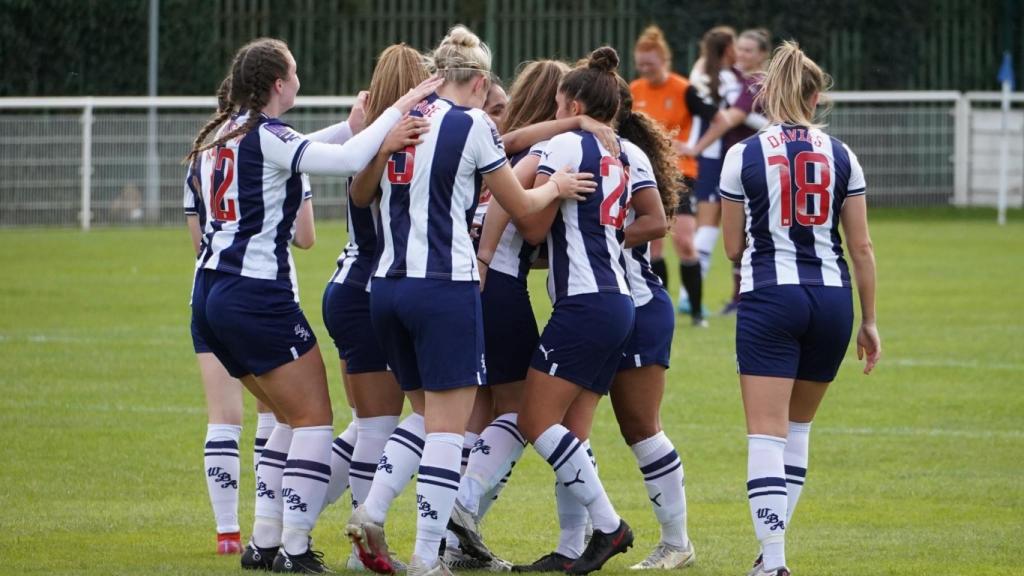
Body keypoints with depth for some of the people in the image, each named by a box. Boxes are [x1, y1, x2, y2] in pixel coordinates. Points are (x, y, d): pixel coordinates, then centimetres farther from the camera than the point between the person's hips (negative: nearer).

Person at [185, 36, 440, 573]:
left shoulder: (218, 135, 12)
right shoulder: (265, 136, -14)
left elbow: (295, 150, 26)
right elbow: (349, 161, -24)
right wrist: (397, 111, -13)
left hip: (211, 294, 9)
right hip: (258, 296, -9)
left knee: (290, 417, 18)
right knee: (314, 418, -1)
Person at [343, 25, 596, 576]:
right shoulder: (472, 125, -6)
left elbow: (360, 195, 23)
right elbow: (519, 204, 5)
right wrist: (555, 187, 24)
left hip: (388, 284, 6)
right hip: (445, 287, -6)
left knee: (428, 413, 20)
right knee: (448, 426, -2)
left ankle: (371, 514, 5)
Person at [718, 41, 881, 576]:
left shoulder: (743, 156, -1)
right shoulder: (841, 156, 5)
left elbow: (733, 247, 6)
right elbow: (861, 247, 6)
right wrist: (869, 322, 13)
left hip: (770, 296, -3)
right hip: (832, 297, 3)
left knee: (768, 433, -6)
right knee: (798, 428, 19)